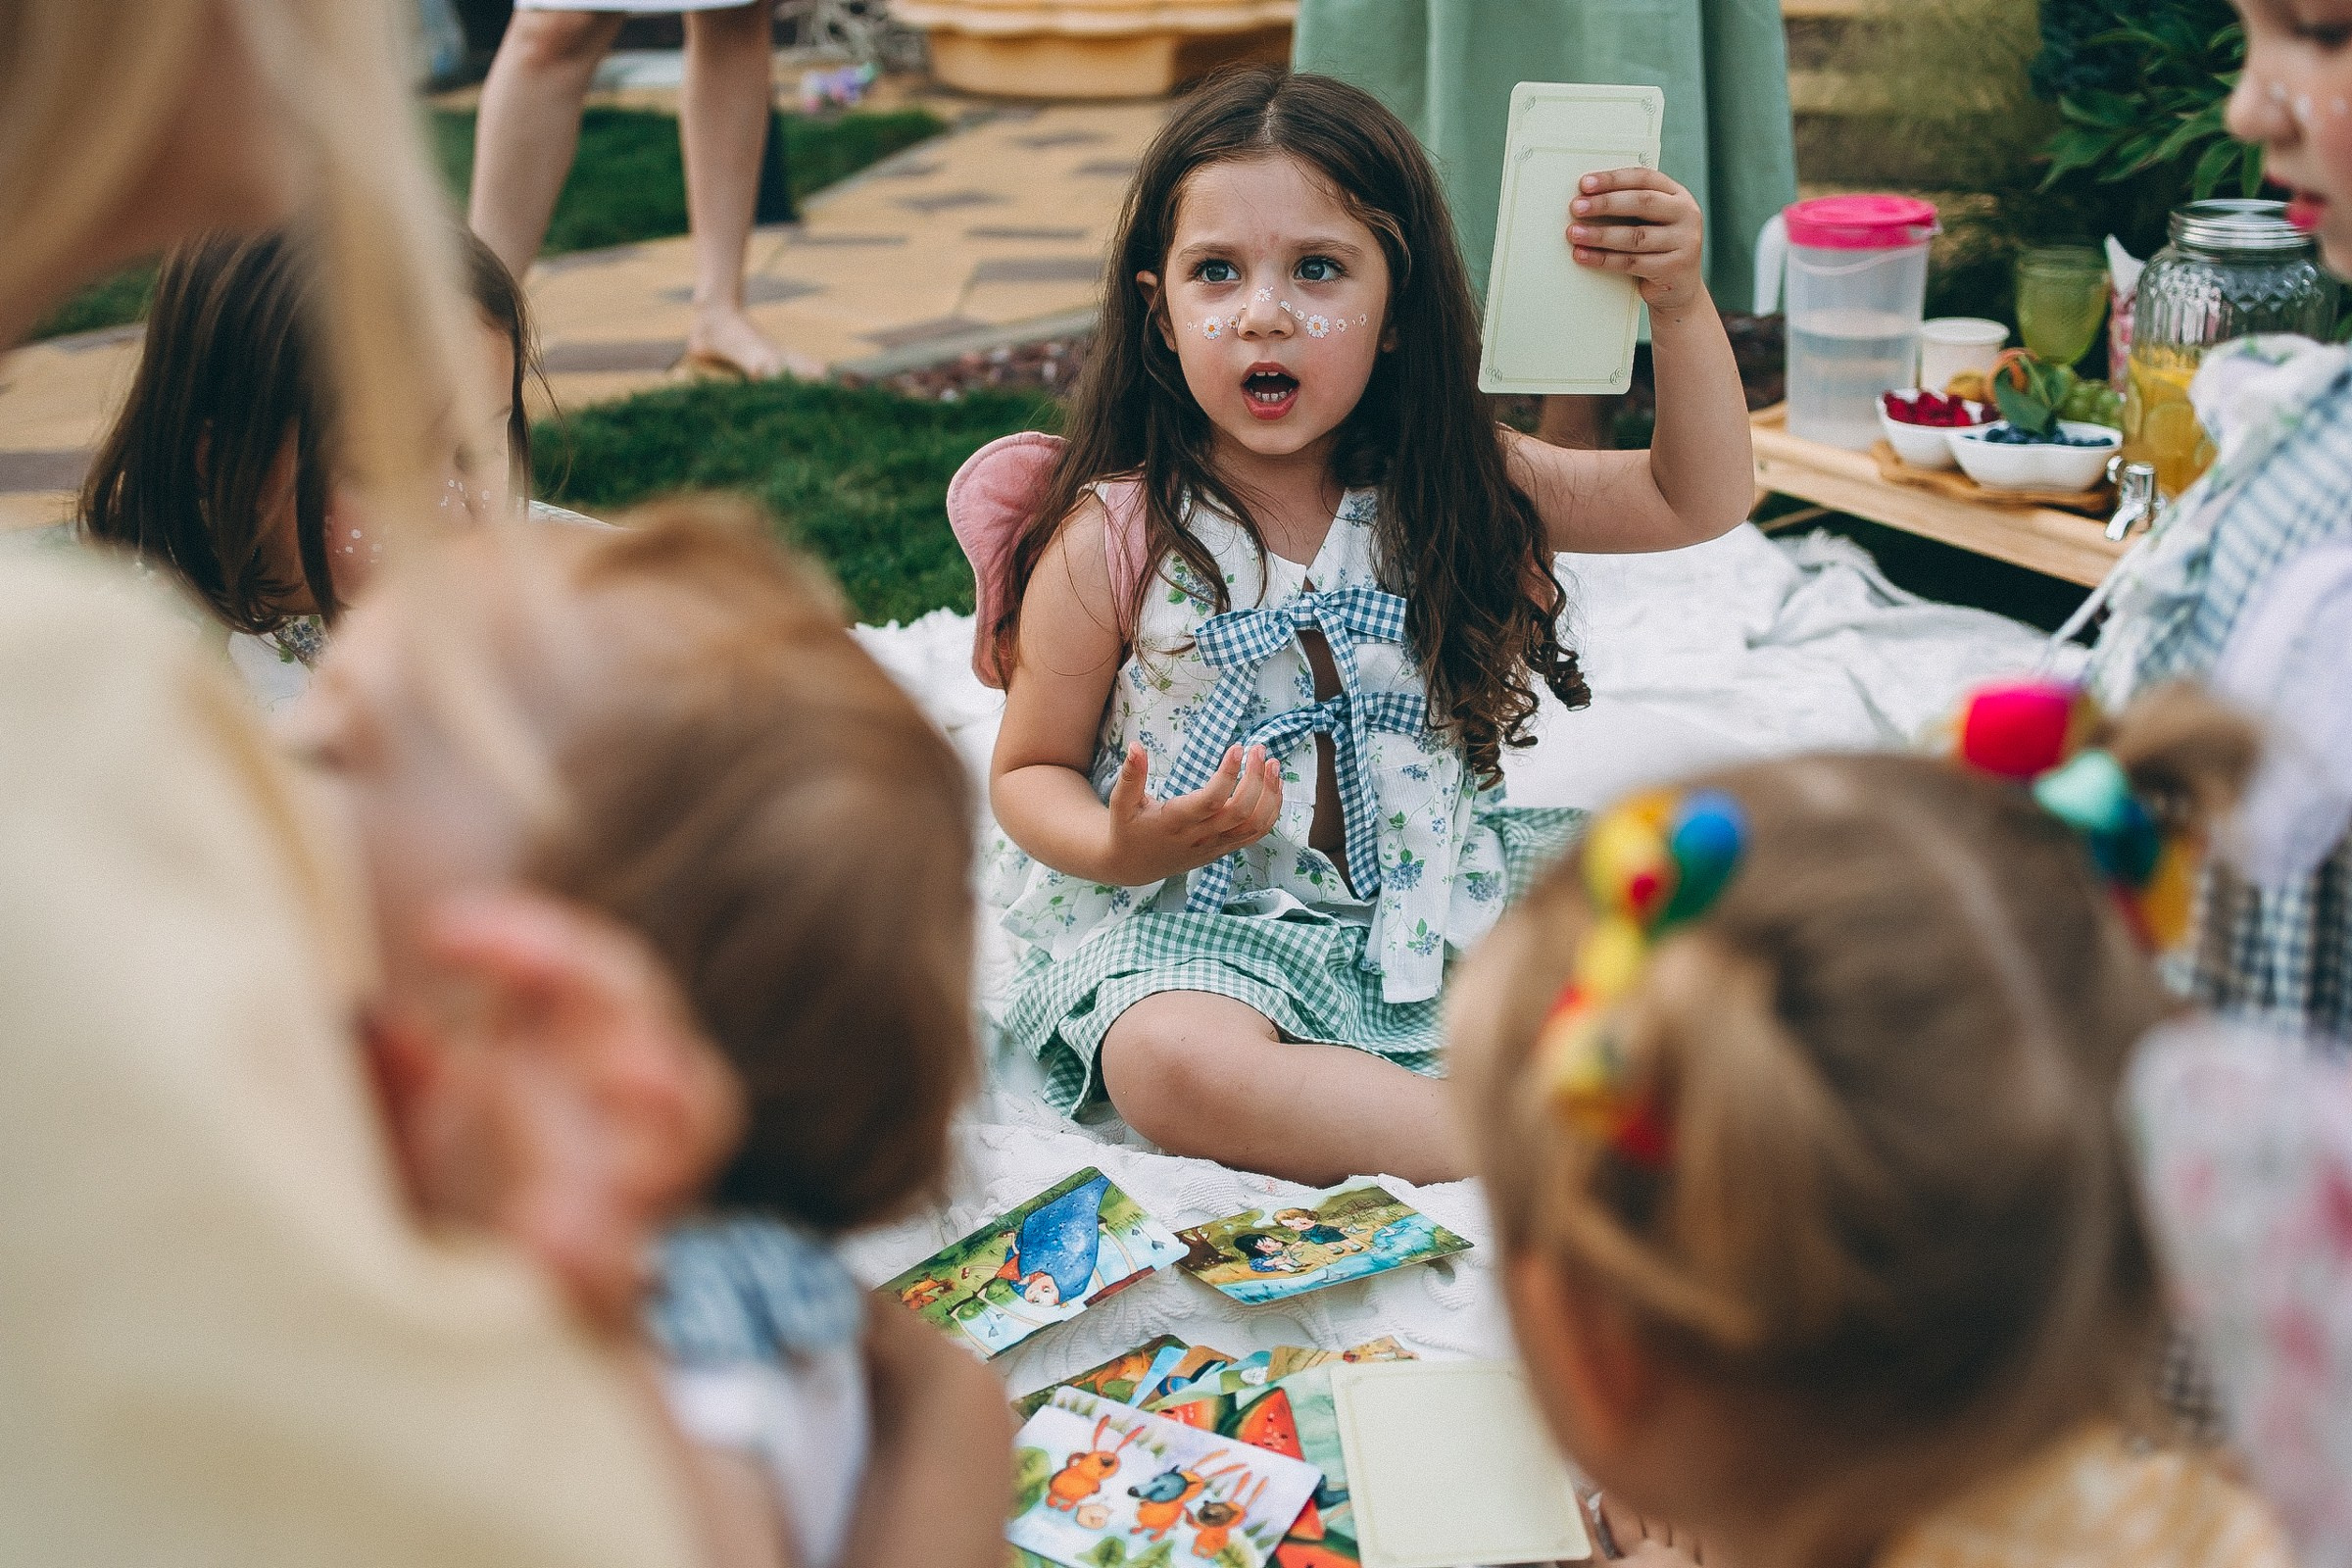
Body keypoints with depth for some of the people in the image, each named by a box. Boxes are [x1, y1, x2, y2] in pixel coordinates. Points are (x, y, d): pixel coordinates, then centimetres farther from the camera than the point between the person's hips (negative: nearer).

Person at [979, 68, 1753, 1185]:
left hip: (1442, 902, 4)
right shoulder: (1111, 542, -9)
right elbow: (1029, 772, 0)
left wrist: (1681, 306, -16)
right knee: (1172, 1064, -36)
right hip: (1199, 918, -4)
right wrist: (1119, 850, -23)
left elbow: (1698, 501, 0)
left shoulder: (1447, 487, 1)